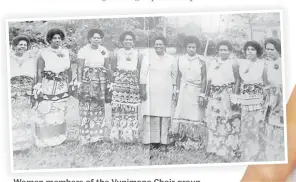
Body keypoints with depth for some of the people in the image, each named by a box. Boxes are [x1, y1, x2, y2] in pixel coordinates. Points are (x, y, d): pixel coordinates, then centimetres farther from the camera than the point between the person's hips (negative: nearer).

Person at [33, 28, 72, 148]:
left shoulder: (65, 53, 5)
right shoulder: (44, 54, -7)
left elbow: (69, 70, 13)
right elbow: (39, 73, -7)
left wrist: (70, 84, 11)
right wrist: (39, 89, -10)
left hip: (62, 89, 4)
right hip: (48, 88, -4)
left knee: (60, 114, 11)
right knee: (46, 114, -4)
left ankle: (59, 137, 24)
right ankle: (45, 140, 6)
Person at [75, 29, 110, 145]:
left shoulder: (103, 51, 7)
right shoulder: (83, 51, -3)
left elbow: (107, 68, 10)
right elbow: (80, 68, -5)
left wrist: (109, 83, 6)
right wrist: (79, 84, -10)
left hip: (101, 82, 3)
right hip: (87, 82, -3)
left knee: (99, 107, 6)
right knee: (86, 108, -3)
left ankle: (98, 135, 17)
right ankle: (86, 138, 4)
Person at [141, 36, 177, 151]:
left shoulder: (171, 59, 10)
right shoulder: (148, 56, 2)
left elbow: (174, 76, 15)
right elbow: (144, 74, 0)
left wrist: (173, 91, 11)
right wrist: (143, 90, -5)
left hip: (166, 93, 2)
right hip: (151, 92, -2)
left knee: (165, 117, -2)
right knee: (152, 117, -7)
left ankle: (164, 142, 3)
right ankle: (153, 142, -1)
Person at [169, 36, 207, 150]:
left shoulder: (201, 61, -3)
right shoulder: (181, 59, 5)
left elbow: (204, 78, -3)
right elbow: (179, 76, 10)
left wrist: (202, 95, -7)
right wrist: (177, 91, 6)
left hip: (196, 91, -2)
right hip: (184, 90, 2)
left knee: (196, 117, 0)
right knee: (182, 115, -1)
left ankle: (195, 143, 8)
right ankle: (182, 141, 8)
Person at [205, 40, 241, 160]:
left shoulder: (233, 63, -3)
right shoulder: (214, 63, 14)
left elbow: (237, 80, -8)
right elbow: (209, 81, 15)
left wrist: (235, 96, -16)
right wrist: (207, 95, 10)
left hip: (227, 95, -6)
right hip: (214, 96, 6)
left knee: (228, 122, -5)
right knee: (213, 122, 9)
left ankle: (229, 150, 3)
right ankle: (214, 148, 21)